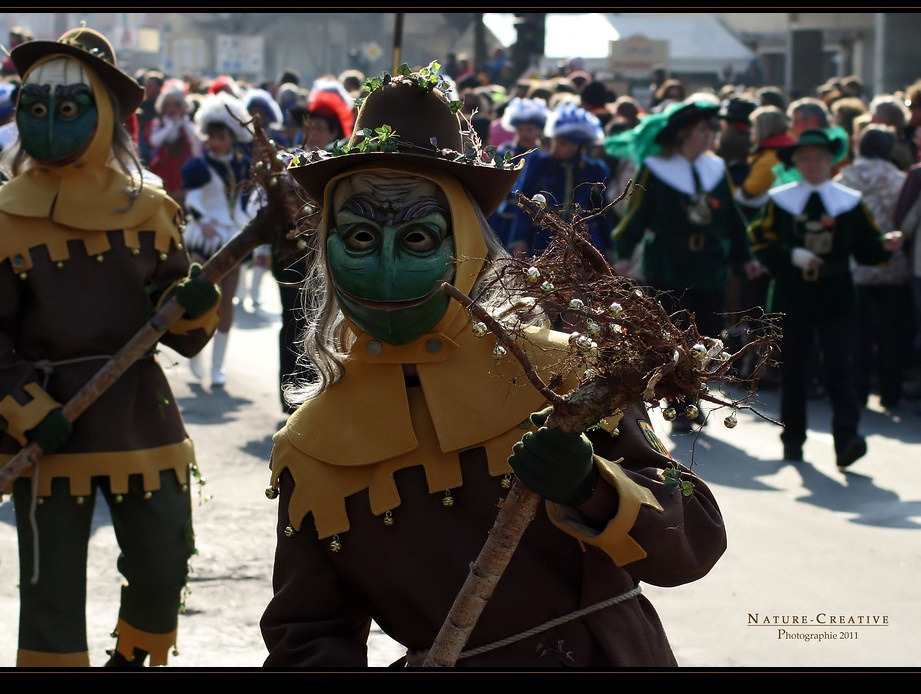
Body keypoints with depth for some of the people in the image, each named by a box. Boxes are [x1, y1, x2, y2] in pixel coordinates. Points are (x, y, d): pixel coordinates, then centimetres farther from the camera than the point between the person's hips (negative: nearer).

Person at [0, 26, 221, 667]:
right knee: (52, 590, 0)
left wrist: (195, 305, -15)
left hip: (143, 416, 3)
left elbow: (184, 337, 6)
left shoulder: (151, 213, 5)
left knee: (163, 573, 8)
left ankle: (132, 660, 36)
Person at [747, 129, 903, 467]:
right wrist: (792, 255, -16)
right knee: (793, 369, 7)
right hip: (791, 297, 0)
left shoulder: (850, 202, 5)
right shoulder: (779, 200, 3)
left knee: (840, 367, -11)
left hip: (836, 299, 0)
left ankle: (846, 440, -19)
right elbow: (760, 242, -3)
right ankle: (793, 439, 20)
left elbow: (865, 249, 5)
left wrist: (885, 246, -15)